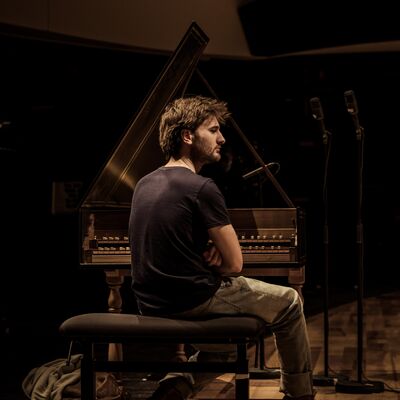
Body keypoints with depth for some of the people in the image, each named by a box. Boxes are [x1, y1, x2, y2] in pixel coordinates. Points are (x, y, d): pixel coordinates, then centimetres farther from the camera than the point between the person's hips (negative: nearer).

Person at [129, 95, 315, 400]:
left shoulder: (145, 184, 8)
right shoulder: (202, 188, -17)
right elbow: (235, 264, -14)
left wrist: (209, 250, 2)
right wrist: (215, 257, 7)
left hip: (152, 305, 8)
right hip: (193, 301, -8)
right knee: (289, 302, 16)